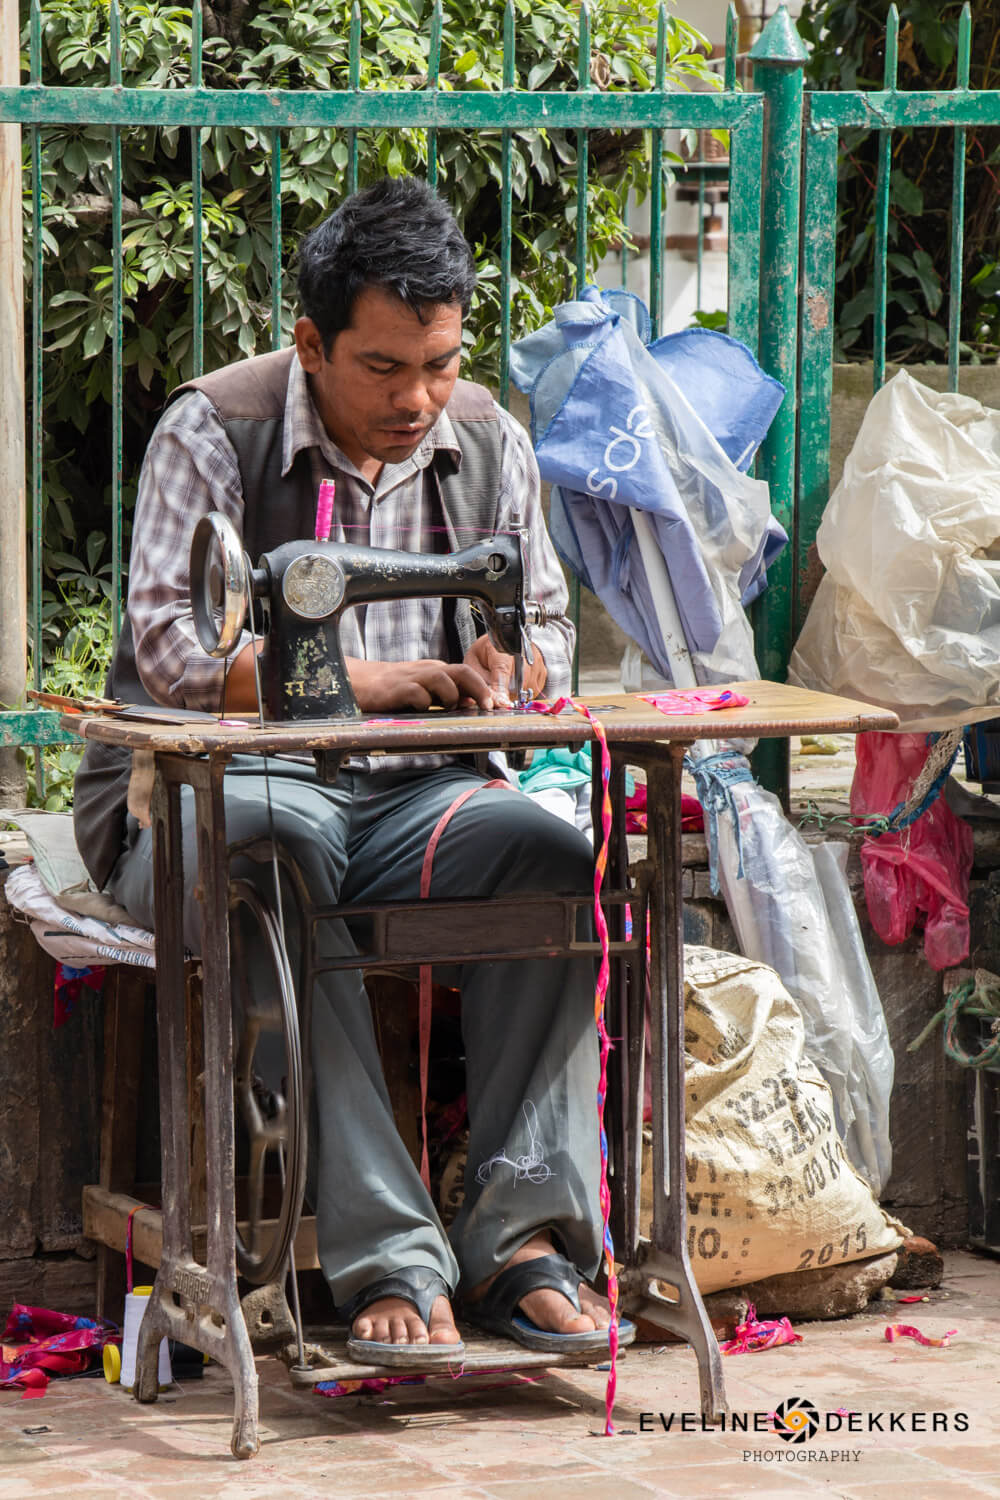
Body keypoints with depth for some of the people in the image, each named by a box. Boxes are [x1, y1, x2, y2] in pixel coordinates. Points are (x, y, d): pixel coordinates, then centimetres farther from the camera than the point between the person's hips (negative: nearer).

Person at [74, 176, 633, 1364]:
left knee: (553, 857, -26)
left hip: (402, 794, 4)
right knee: (278, 871, -39)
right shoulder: (214, 431, -5)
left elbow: (547, 633, 15)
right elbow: (171, 646, -14)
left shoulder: (487, 442, 10)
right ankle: (390, 1262, -41)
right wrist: (359, 678, -19)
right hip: (218, 789, -4)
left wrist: (506, 668, -10)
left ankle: (525, 1238, -28)